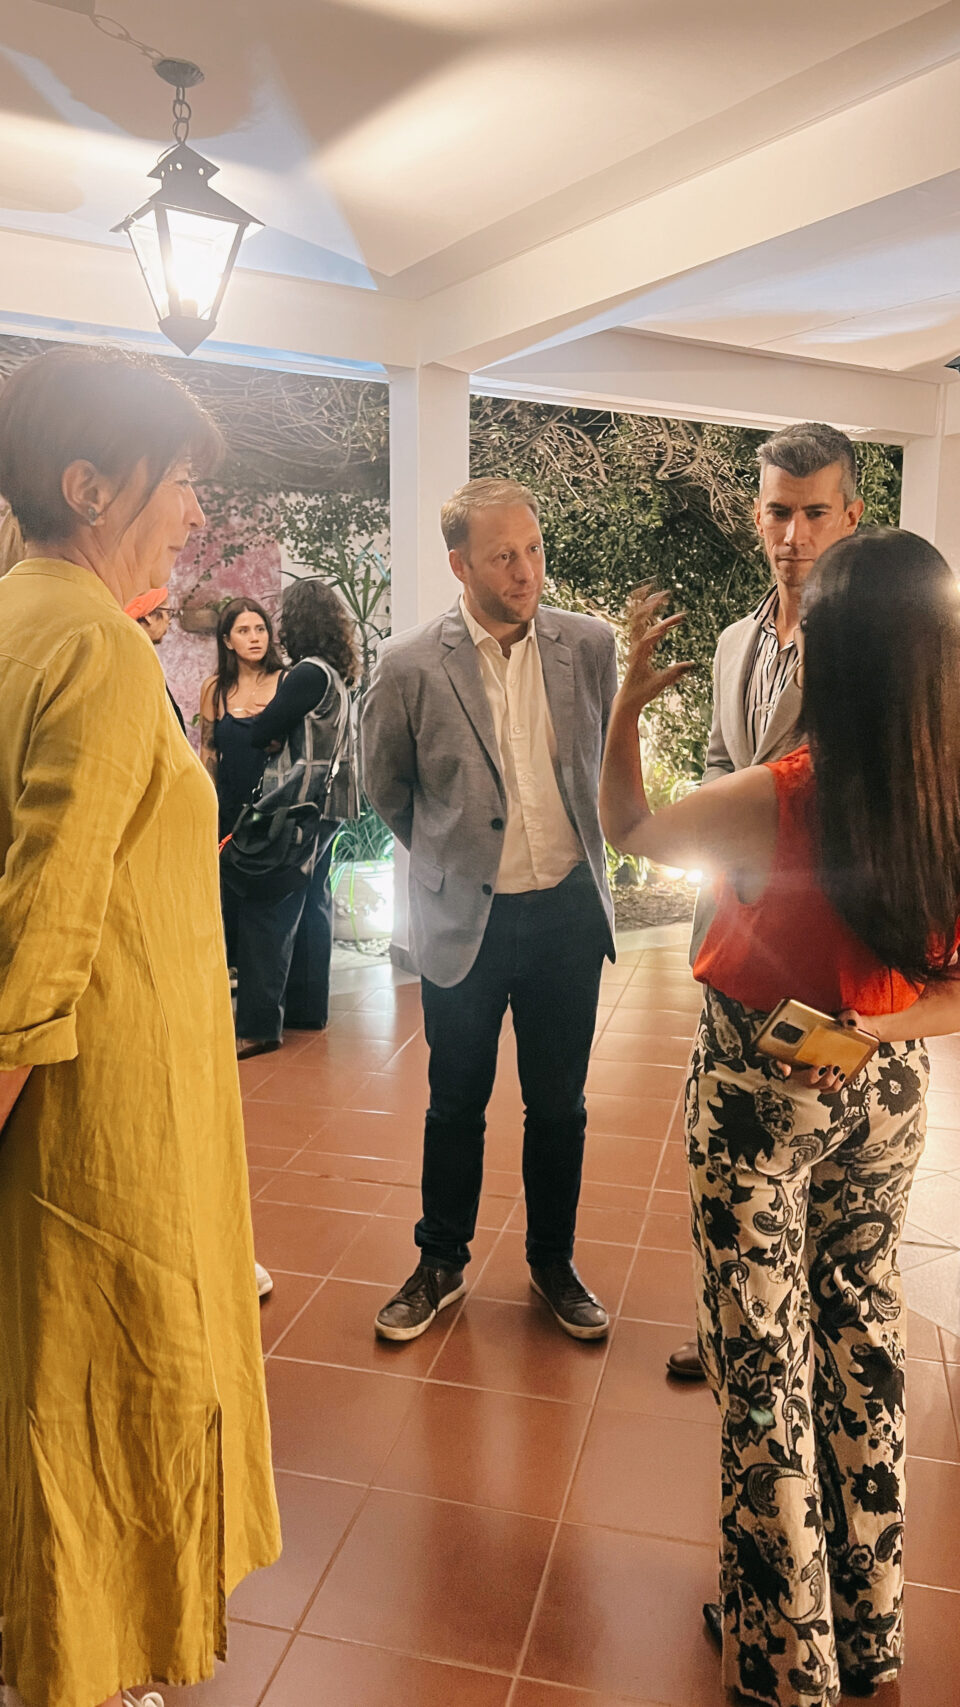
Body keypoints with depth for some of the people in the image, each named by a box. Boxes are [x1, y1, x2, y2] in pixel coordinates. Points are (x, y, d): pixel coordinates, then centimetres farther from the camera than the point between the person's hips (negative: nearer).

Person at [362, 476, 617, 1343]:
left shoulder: (590, 645, -3)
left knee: (559, 1103, 14)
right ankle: (441, 1263, 34)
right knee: (456, 1105, 13)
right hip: (466, 917, -1)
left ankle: (554, 1262, 35)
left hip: (567, 911, 2)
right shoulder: (412, 665, -10)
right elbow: (385, 783, 6)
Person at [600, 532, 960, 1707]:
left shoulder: (774, 804, -25)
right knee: (860, 1330, 22)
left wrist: (627, 702, -7)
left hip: (760, 1093, -4)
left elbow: (625, 827, -6)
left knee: (765, 1358, 13)